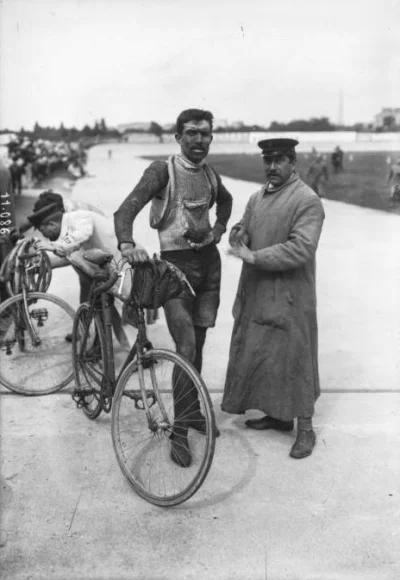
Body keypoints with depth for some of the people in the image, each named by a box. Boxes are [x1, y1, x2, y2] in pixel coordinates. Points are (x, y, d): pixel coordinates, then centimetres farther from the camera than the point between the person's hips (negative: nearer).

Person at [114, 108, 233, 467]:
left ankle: (193, 411, 31)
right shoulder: (162, 171, -9)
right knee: (186, 348, -12)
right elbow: (126, 210, -19)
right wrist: (127, 244, -37)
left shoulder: (210, 175, 8)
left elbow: (225, 199, 31)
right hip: (176, 262, -5)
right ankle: (179, 429, 1)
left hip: (209, 259, 6)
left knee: (198, 344, 13)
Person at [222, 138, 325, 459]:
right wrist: (238, 234, -7)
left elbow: (301, 248, -22)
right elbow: (241, 229, 18)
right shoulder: (257, 197, 14)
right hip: (255, 293, 8)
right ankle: (277, 414, 31)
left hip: (289, 297, -8)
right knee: (256, 353, 14)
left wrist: (254, 256, -22)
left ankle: (305, 427, 14)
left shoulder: (308, 201, -12)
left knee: (293, 357, 0)